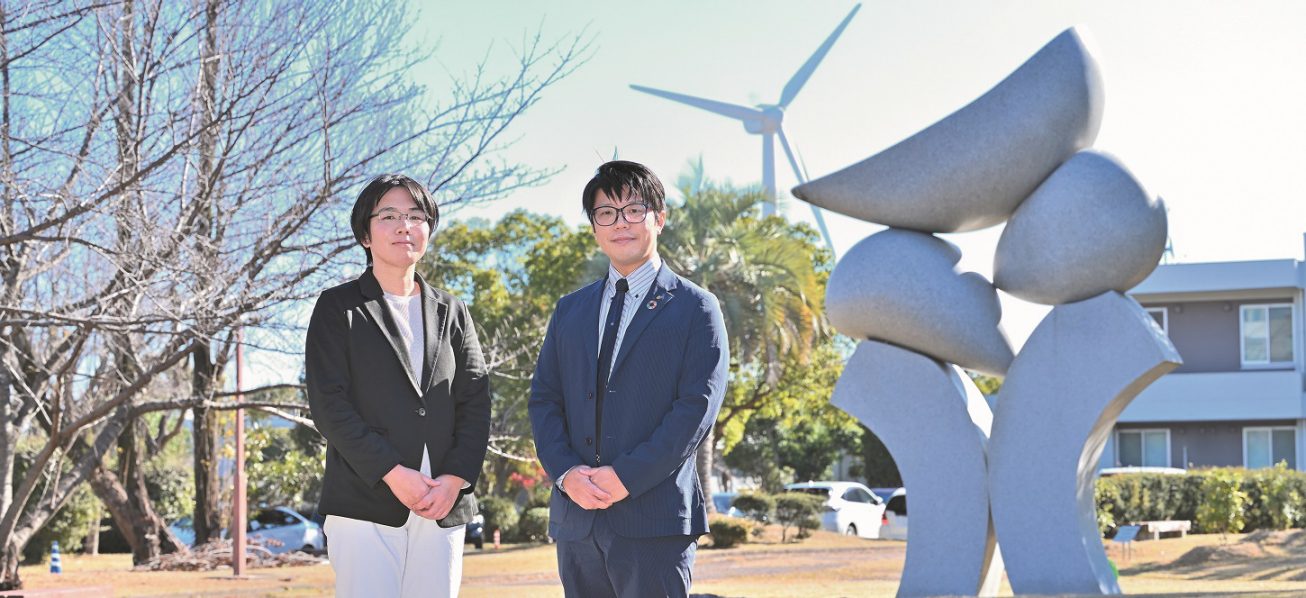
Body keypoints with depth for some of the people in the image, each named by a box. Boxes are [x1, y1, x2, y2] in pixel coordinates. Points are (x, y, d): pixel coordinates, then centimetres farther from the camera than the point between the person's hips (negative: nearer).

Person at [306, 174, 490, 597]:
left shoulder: (450, 312, 17)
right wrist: (391, 474, -13)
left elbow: (475, 402, 10)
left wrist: (455, 478, -6)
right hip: (365, 507, -3)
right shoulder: (338, 307, 6)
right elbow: (328, 404, -4)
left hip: (444, 508, 4)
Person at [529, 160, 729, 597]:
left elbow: (697, 407, -8)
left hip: (654, 517, -5)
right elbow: (543, 399, 11)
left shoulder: (695, 308, 2)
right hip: (576, 520, 5)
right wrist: (566, 472, -7)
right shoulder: (570, 310, 18)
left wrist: (627, 477, -15)